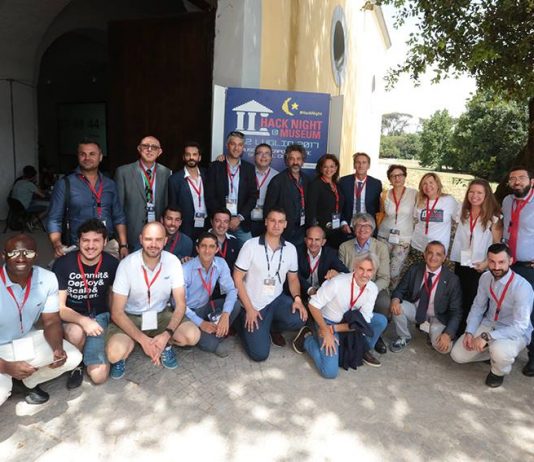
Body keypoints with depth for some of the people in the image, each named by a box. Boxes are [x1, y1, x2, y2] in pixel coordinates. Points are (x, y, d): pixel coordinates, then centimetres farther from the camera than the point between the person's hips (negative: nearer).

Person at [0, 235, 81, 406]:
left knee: (73, 358, -13)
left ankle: (28, 382, 14)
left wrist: (58, 349, -25)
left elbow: (51, 322, -6)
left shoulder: (48, 279, -15)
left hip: (27, 340, 4)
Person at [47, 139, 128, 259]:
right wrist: (57, 245, -19)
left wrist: (123, 245, 3)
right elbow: (54, 220, -3)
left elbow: (118, 218, 11)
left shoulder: (110, 185, 8)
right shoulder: (64, 185, -2)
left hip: (109, 247, 3)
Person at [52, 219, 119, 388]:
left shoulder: (112, 264, -11)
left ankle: (88, 354, 19)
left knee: (99, 375, -15)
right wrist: (83, 320, -34)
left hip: (98, 316, 1)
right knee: (76, 331, -38)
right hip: (70, 317, 0)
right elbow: (59, 308, -17)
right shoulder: (63, 264, -17)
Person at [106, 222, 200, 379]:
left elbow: (180, 305, -12)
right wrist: (143, 340, -28)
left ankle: (166, 345, 11)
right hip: (130, 318, -2)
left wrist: (166, 335, -28)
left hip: (161, 315, 2)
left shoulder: (173, 262, -15)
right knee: (115, 353, -30)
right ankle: (122, 357, 8)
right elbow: (117, 312, -18)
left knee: (193, 335, -22)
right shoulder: (127, 264, -20)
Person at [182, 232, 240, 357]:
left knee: (236, 305, -22)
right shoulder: (186, 270, -24)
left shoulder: (221, 264, -11)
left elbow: (231, 290, -14)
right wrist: (200, 323, -25)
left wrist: (225, 314, -31)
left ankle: (216, 335, -4)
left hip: (205, 307, 5)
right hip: (188, 312, -5)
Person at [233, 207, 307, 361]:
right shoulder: (251, 245, -13)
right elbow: (237, 279, -10)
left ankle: (272, 326, 8)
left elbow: (293, 278, 8)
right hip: (254, 304, -3)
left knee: (299, 319, -27)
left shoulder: (290, 249, -1)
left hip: (277, 299, 4)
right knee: (260, 354, -10)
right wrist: (249, 309, -15)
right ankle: (246, 322, 21)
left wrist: (297, 298, -13)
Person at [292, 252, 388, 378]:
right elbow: (313, 305, -22)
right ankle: (307, 338, 5)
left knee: (381, 320, -14)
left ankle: (364, 351, 9)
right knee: (330, 371, -18)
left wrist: (334, 329, -21)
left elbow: (363, 322, -13)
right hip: (328, 322, -5)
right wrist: (326, 332, -22)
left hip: (349, 321, 5)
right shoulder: (337, 283, -29)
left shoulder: (372, 289, -14)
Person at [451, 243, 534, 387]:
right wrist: (469, 332, -11)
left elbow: (520, 327, -28)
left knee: (499, 351, -38)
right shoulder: (485, 278, -8)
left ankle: (498, 371, 0)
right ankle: (493, 353, 19)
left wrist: (487, 337, -36)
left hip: (515, 332, -5)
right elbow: (478, 307, 2)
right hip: (489, 324, 5)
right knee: (457, 355, -6)